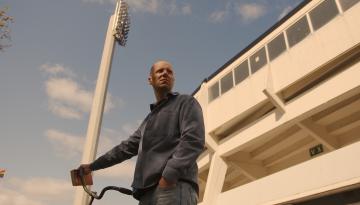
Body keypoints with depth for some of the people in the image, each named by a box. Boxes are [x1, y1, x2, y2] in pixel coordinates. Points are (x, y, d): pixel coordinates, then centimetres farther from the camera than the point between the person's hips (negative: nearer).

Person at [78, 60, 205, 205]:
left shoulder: (186, 102, 10)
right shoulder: (150, 118, 32)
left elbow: (193, 140, -7)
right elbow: (127, 147, 36)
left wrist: (169, 175, -19)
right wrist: (93, 166, 38)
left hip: (175, 188, -7)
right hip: (149, 192, 7)